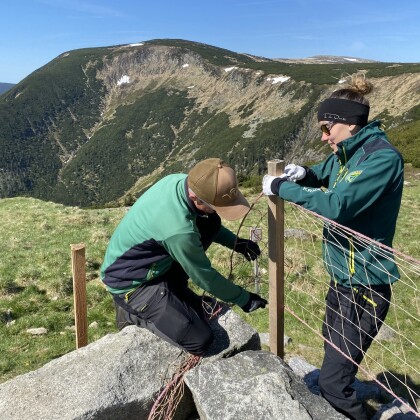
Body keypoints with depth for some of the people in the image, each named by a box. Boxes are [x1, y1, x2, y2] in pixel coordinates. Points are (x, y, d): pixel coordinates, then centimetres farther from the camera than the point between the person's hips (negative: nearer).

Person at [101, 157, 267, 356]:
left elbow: (208, 221, 9)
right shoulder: (177, 230, -37)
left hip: (149, 262, 9)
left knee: (211, 223, -1)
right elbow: (204, 276, -19)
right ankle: (133, 312, 5)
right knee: (200, 339, -15)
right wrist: (243, 299, -5)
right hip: (131, 282, -8)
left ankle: (173, 290, 10)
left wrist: (236, 242, 0)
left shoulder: (180, 181, -14)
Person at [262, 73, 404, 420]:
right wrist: (303, 174, 0)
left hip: (364, 285, -10)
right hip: (342, 276, 10)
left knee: (333, 380, -5)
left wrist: (282, 188, -22)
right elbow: (323, 176, 24)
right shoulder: (347, 153, 6)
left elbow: (337, 205, -32)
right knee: (332, 354, 25)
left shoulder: (383, 158, -21)